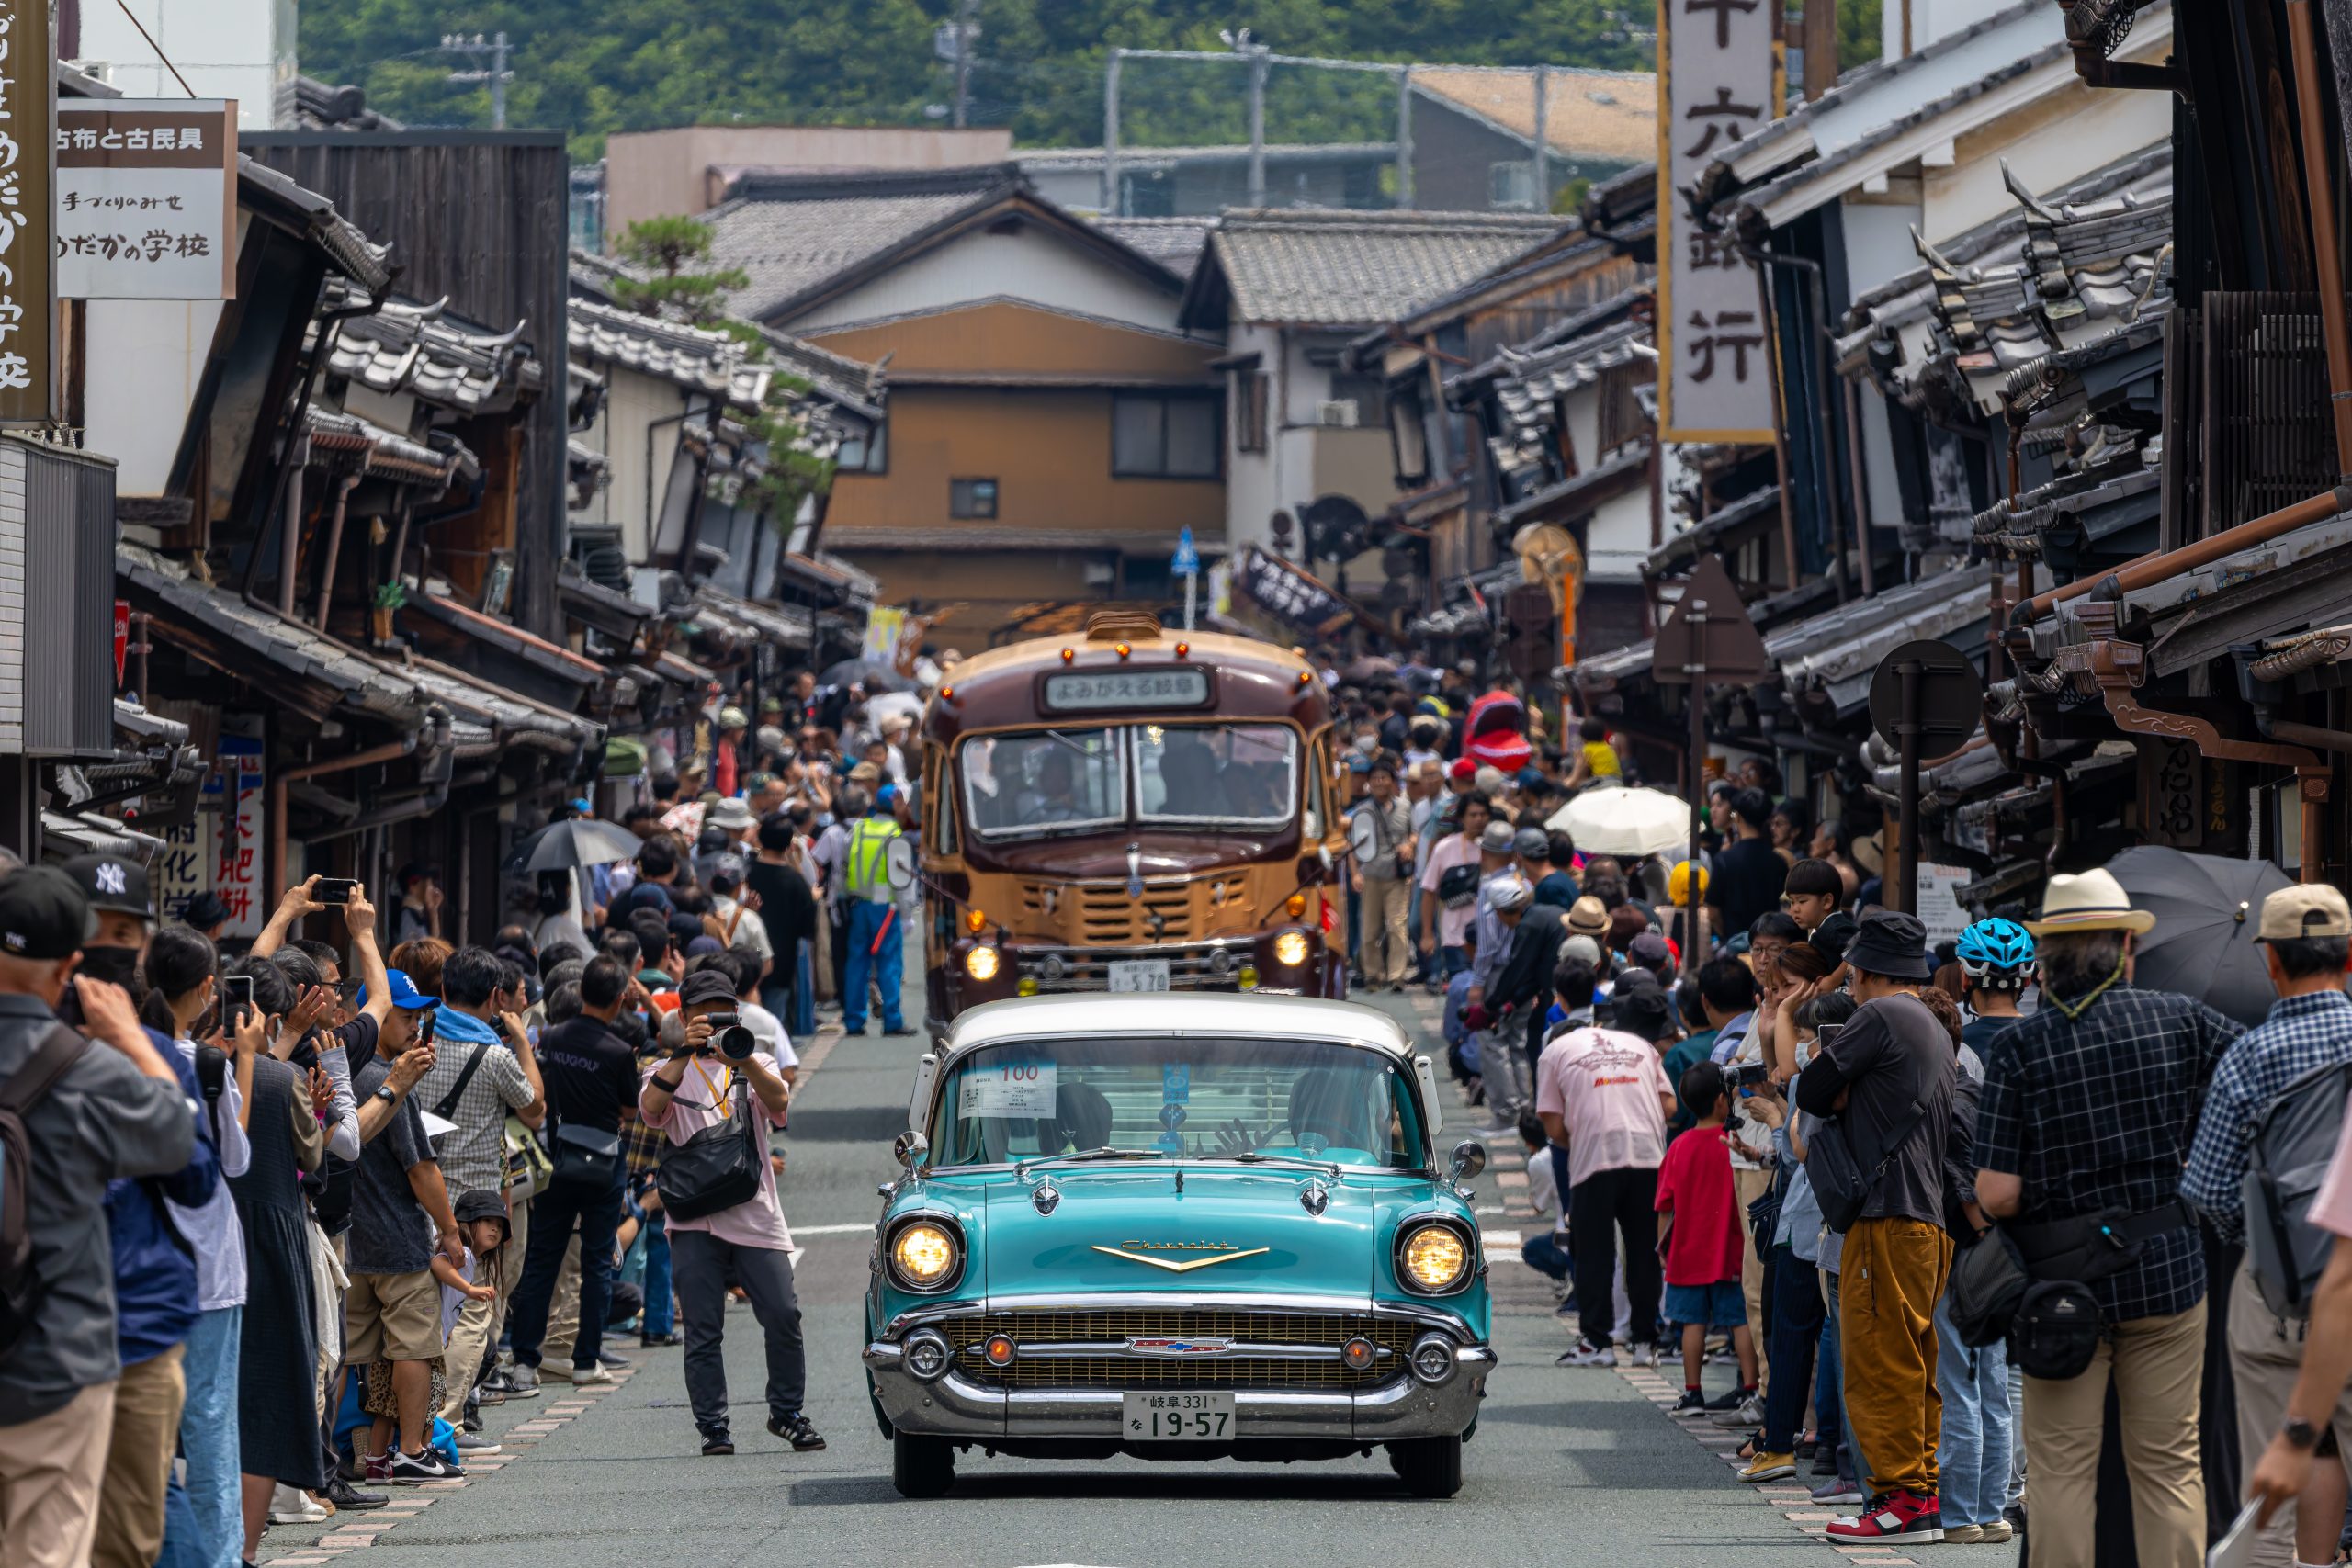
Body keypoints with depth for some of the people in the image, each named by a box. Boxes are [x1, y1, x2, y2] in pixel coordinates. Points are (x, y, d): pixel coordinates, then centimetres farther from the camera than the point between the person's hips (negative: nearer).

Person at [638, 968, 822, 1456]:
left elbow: (778, 1100, -7)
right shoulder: (668, 1070, 11)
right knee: (703, 1329, -3)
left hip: (755, 1213, 1)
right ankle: (713, 1426, 2)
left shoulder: (755, 1065, 15)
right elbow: (651, 1107, -11)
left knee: (783, 1315, -6)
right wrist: (684, 1053, -22)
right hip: (694, 1220, -1)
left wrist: (742, 1060, -25)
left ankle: (787, 1412, 10)